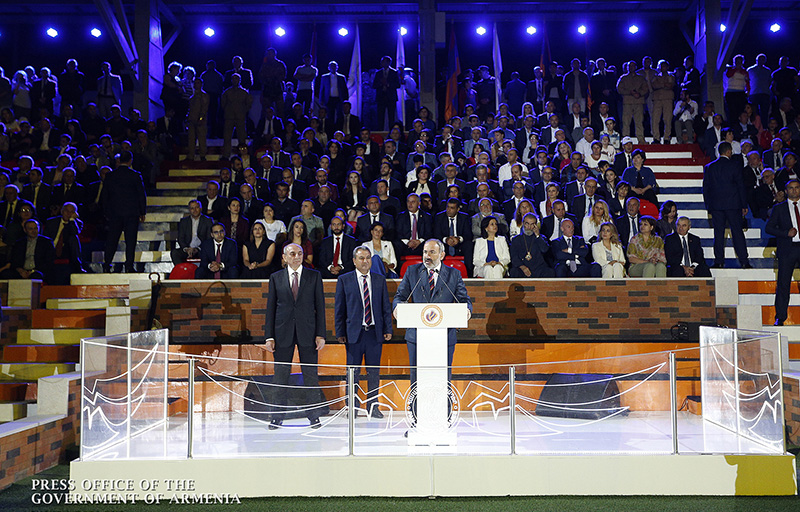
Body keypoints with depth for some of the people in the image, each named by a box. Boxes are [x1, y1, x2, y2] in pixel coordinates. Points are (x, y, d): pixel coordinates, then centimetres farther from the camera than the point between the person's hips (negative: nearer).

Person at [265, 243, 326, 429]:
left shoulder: (314, 276, 5)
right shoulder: (276, 278, 7)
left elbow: (320, 306, 4)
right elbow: (271, 308, 7)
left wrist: (320, 334, -3)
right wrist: (269, 336, 0)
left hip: (307, 333, 0)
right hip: (283, 333, 1)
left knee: (310, 375, 3)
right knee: (281, 376, 6)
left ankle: (313, 415, 14)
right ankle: (278, 417, 16)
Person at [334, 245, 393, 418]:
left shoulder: (380, 280, 10)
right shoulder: (344, 280, 4)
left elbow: (386, 306, 11)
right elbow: (339, 308, 4)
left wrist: (388, 329, 3)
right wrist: (340, 332, -2)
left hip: (375, 332, 2)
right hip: (354, 332, -2)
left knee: (374, 371, 5)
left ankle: (372, 406, 15)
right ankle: (353, 407, 14)